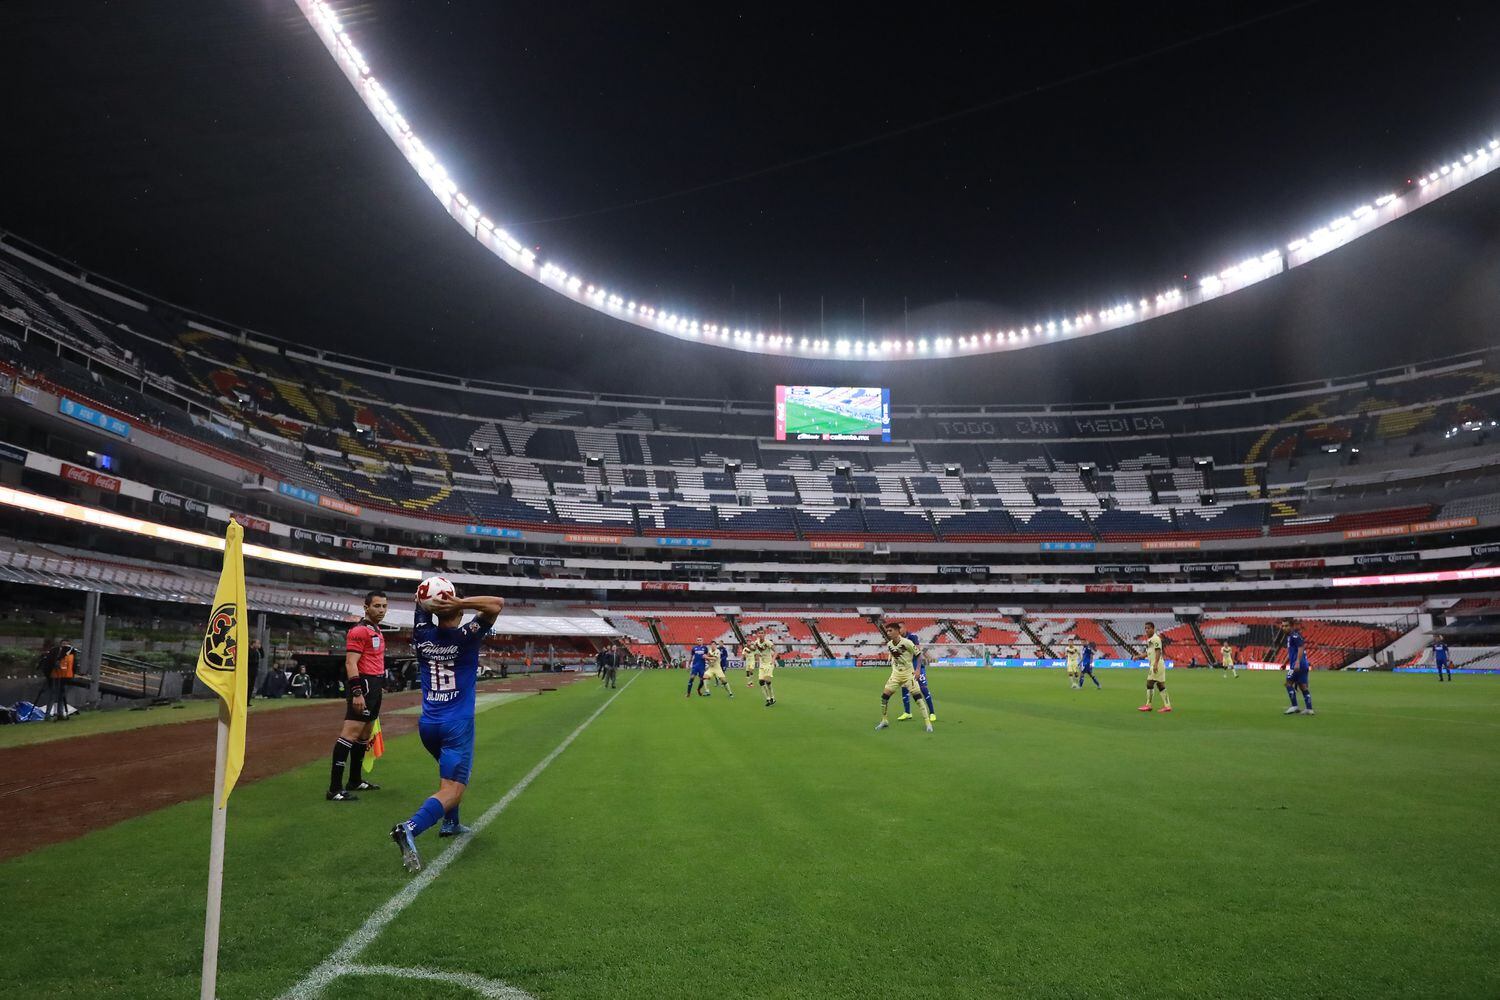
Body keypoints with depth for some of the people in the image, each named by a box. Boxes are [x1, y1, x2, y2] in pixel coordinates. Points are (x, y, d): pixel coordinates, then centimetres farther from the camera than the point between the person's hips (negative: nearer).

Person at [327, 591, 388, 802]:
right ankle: (335, 789, -16)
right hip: (363, 684, -11)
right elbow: (350, 663, -19)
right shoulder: (360, 630, -12)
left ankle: (355, 780, 26)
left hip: (374, 686, 11)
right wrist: (357, 692, -26)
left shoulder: (377, 630, 18)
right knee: (350, 733, -14)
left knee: (365, 735, 16)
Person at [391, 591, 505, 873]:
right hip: (457, 725, -6)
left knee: (451, 771, 31)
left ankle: (450, 823, 35)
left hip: (428, 724, 6)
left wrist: (432, 602, -2)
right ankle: (410, 828, -30)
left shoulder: (422, 635, 0)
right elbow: (498, 603, -14)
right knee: (452, 791, -8)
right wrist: (460, 603, -20)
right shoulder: (466, 637, -12)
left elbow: (422, 605, 18)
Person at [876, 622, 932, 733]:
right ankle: (884, 721, 18)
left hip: (908, 674, -5)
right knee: (884, 696, 1)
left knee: (918, 697, -12)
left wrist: (917, 670, -17)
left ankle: (928, 722, -4)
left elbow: (919, 655, -11)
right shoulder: (889, 645, -1)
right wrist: (893, 669, 14)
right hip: (896, 674, 5)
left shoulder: (907, 642, -19)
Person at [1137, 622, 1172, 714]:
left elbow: (1158, 651, -20)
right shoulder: (1149, 639, 18)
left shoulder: (1155, 638, -11)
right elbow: (1148, 652, 26)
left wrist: (1156, 663, -28)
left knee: (1150, 683, -7)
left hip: (1157, 664, -10)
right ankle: (1167, 706, 9)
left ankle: (1148, 705, -4)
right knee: (1160, 685, 9)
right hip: (1152, 665, 10)